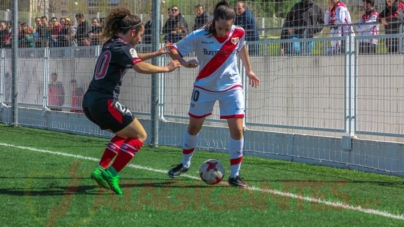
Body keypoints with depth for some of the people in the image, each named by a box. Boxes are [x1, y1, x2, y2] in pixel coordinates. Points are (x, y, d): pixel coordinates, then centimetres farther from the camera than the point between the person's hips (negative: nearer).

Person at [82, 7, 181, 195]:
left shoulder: (111, 44, 18)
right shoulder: (122, 47, -10)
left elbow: (133, 58, 37)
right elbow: (140, 67, -26)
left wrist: (157, 53, 38)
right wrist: (165, 69, -14)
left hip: (90, 102, 9)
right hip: (104, 103, -9)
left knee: (124, 134, 26)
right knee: (139, 136, 2)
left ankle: (101, 169, 14)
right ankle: (111, 173, -9)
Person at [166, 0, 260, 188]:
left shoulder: (238, 33, -15)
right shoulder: (199, 36, -23)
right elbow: (174, 50, -19)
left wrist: (249, 70, 18)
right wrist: (184, 62, -39)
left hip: (231, 87, 0)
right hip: (205, 87, 0)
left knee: (237, 129, -10)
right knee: (194, 126, 15)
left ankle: (235, 175, 1)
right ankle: (185, 164, 39)